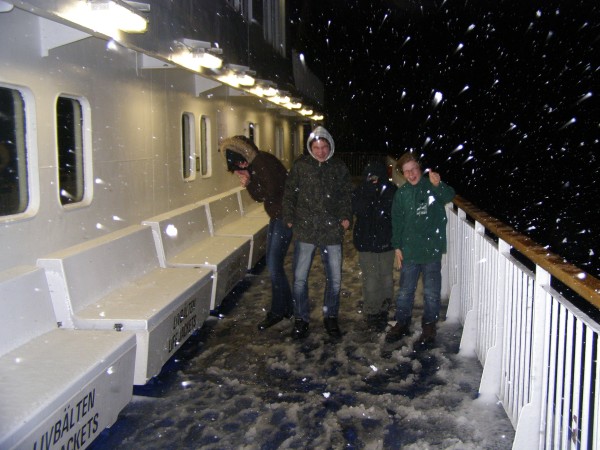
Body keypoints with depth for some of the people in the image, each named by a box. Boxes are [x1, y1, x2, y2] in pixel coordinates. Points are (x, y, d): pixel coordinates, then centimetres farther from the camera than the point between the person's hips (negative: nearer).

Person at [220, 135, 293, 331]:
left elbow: (271, 192, -22)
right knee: (273, 265, 14)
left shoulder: (263, 161, -18)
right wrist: (249, 184, -7)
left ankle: (278, 311, 7)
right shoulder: (253, 165, 11)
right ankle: (286, 307, 25)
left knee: (274, 265, -6)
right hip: (276, 217, 10)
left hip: (284, 217, -10)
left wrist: (249, 183, -10)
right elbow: (259, 196, 12)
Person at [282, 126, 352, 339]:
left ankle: (330, 317, 28)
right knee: (300, 277, 4)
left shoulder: (340, 168, 5)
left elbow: (347, 195, 12)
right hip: (305, 230, -1)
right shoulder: (300, 166, 0)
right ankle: (301, 319, 19)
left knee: (334, 278, 9)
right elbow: (289, 193, 3)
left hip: (332, 231, 1)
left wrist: (346, 216, -1)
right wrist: (289, 218, -4)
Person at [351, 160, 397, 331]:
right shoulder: (359, 192, -4)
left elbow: (395, 212, -12)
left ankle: (384, 310, 24)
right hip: (366, 242, -1)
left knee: (386, 277, 9)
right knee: (370, 279, 0)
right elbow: (358, 210, -19)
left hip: (386, 241, 1)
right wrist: (369, 194, -25)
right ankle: (372, 313, 11)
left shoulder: (391, 191, -4)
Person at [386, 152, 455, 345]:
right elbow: (397, 222, 8)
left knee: (431, 292, 6)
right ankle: (402, 323, 26)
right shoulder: (401, 193, 4)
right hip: (409, 251, 3)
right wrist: (397, 247, 5)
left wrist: (438, 185, -46)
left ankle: (429, 326, 21)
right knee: (405, 291, 12)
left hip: (432, 250, -2)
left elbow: (449, 196, -25)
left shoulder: (433, 187, -4)